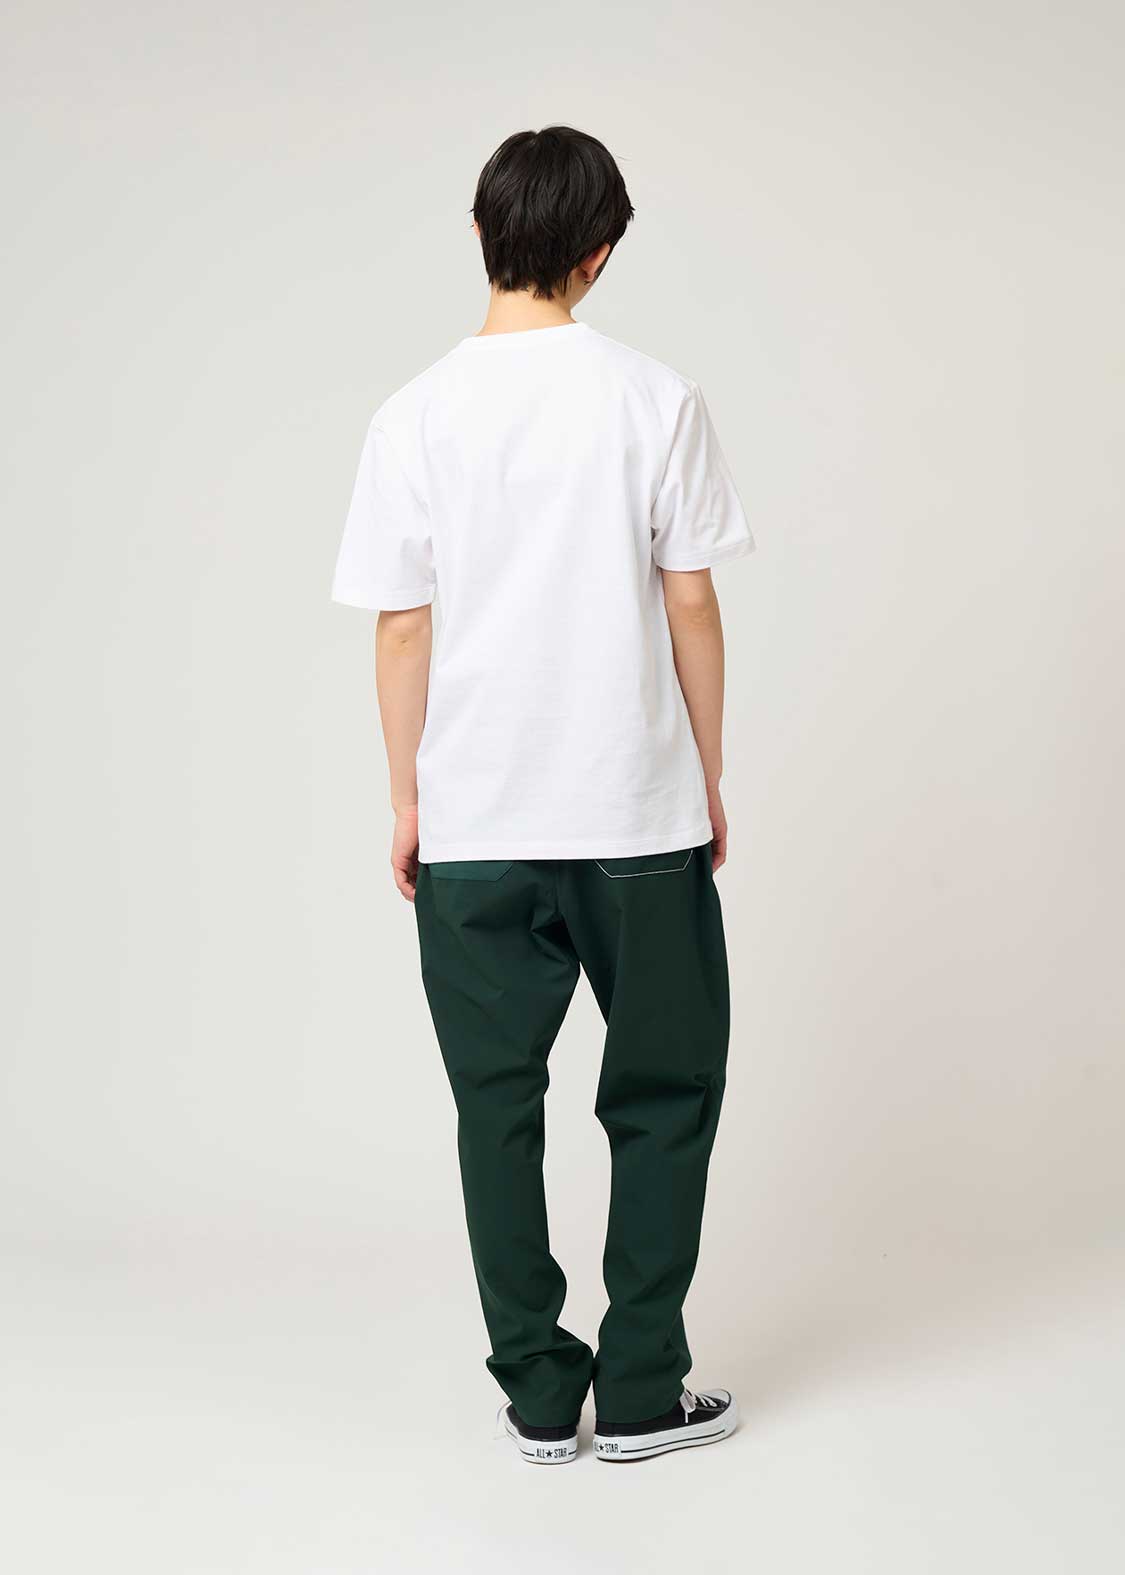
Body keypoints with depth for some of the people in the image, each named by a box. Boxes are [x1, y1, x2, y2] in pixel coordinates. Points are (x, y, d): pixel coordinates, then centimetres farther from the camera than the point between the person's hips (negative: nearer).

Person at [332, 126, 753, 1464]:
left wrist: (407, 802, 10)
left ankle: (538, 1396, 17)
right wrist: (710, 779, 7)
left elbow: (402, 630, 0)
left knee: (497, 1106, 11)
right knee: (663, 1097, 12)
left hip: (472, 827, 2)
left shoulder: (415, 417, -3)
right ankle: (639, 1393, 15)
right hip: (636, 814, -1)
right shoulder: (653, 399, -7)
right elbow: (690, 607, -4)